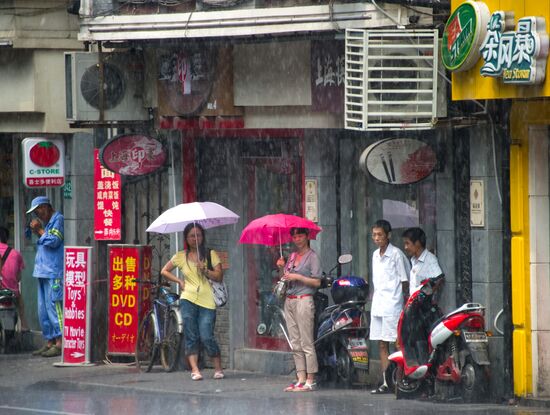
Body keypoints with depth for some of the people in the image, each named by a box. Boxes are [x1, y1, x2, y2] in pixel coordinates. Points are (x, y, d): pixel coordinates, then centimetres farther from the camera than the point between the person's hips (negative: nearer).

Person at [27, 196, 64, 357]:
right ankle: (49, 342, 13)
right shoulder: (47, 222, 22)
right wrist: (37, 233, 11)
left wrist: (40, 230, -4)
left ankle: (60, 343, -15)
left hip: (54, 273, -10)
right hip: (44, 272, 10)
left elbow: (54, 241, -16)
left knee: (54, 306, -13)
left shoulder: (58, 219, -6)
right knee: (43, 309, 10)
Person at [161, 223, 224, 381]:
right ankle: (195, 370, -4)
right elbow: (164, 271, 19)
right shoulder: (181, 256, 11)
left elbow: (219, 277, 2)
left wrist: (205, 270, -14)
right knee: (191, 337, -4)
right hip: (188, 299, 1)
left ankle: (218, 369, 6)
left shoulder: (211, 255, 8)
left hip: (207, 301, -1)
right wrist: (179, 281, 6)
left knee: (207, 337, -8)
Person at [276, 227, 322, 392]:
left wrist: (298, 277, -14)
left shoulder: (312, 256, -3)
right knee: (295, 344, 6)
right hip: (289, 301, 8)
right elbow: (285, 278, 19)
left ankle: (310, 381, -9)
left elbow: (317, 281, -10)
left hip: (304, 300, -8)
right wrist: (281, 269, 2)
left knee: (306, 343, -9)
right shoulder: (292, 256, 18)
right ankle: (301, 378, 8)